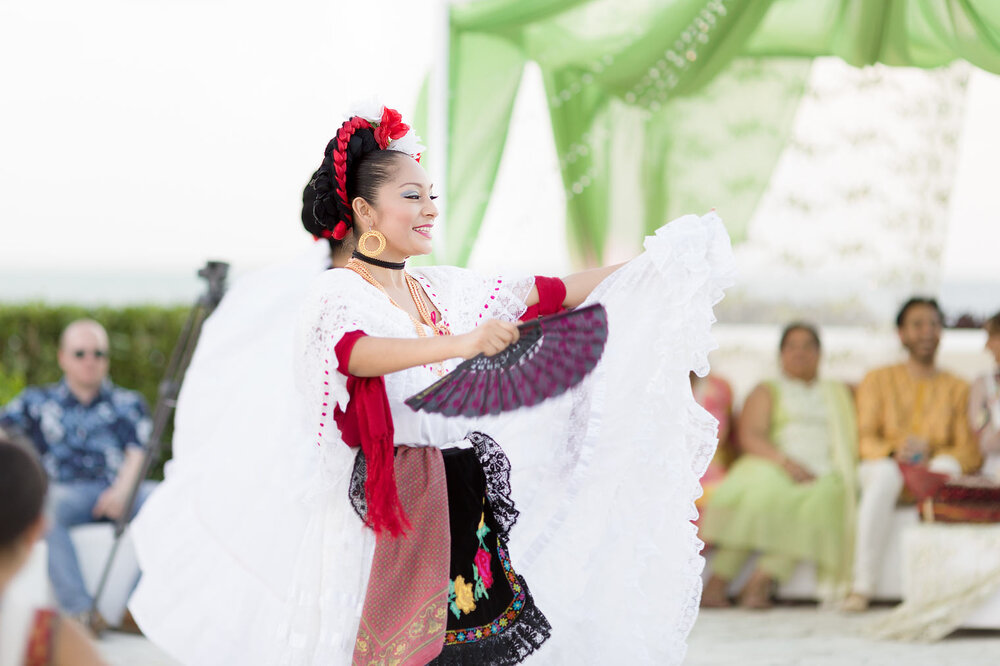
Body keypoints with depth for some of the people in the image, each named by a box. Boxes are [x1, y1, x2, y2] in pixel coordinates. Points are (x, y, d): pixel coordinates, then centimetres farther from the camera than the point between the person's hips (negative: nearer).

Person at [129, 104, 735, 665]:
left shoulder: (443, 288, 15)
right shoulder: (338, 292, -5)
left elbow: (548, 296, 15)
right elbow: (357, 352, -27)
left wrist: (648, 267, 11)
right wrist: (461, 344, -40)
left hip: (468, 496, 6)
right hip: (392, 500, -6)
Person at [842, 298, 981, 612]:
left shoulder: (957, 388, 13)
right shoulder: (878, 380, 13)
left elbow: (970, 453, 3)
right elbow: (866, 440, 4)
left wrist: (930, 458, -19)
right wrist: (894, 453, -20)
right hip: (884, 464, 0)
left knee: (947, 466, -37)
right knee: (885, 473, -38)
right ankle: (863, 586, -41)